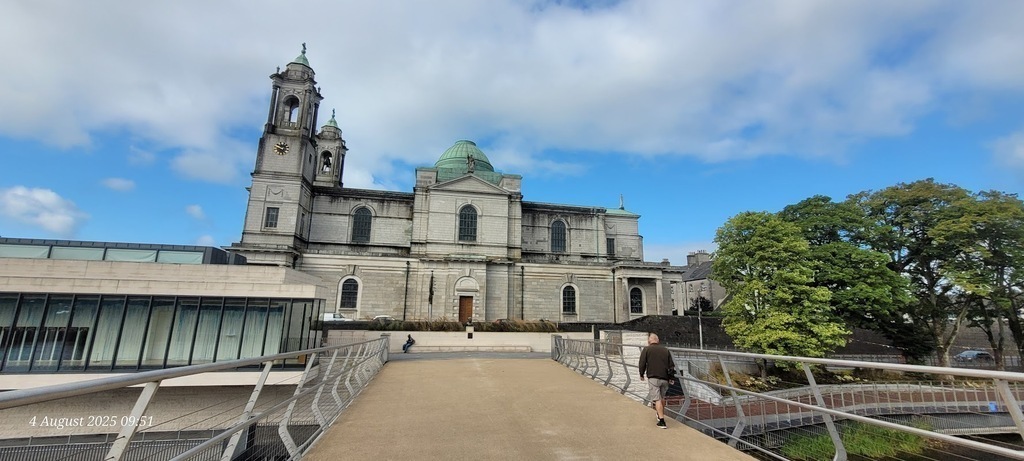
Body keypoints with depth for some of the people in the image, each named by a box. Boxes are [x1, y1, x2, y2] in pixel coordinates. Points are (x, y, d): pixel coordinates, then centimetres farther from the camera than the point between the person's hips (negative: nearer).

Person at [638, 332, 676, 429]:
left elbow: (642, 363, -5)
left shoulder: (646, 349, -1)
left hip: (653, 377, -5)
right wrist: (671, 378, 15)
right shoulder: (666, 350, 11)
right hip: (665, 378, 5)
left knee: (657, 399, -3)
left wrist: (641, 375, 10)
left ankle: (662, 421, -8)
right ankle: (660, 415, 38)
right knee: (662, 397, 22)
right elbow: (671, 365, 9)